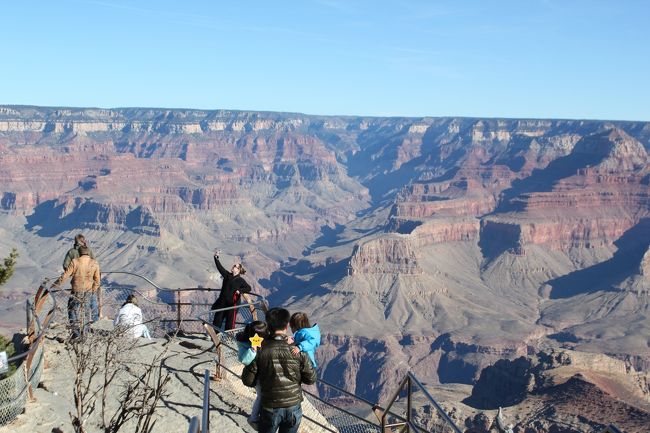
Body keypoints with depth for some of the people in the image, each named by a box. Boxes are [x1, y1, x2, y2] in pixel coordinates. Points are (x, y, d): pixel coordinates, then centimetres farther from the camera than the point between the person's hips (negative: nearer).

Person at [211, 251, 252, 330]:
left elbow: (248, 288, -10)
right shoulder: (227, 275, 9)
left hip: (232, 304, -5)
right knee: (217, 320, 8)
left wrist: (240, 290, -23)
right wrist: (216, 258, -3)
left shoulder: (240, 280, -6)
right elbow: (220, 268, 5)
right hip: (222, 302, 6)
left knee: (230, 322, 0)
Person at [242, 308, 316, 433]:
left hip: (270, 408, -1)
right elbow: (311, 379, -4)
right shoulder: (298, 350, -11)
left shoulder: (260, 351, -13)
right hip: (294, 408, 1)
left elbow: (248, 380, -7)